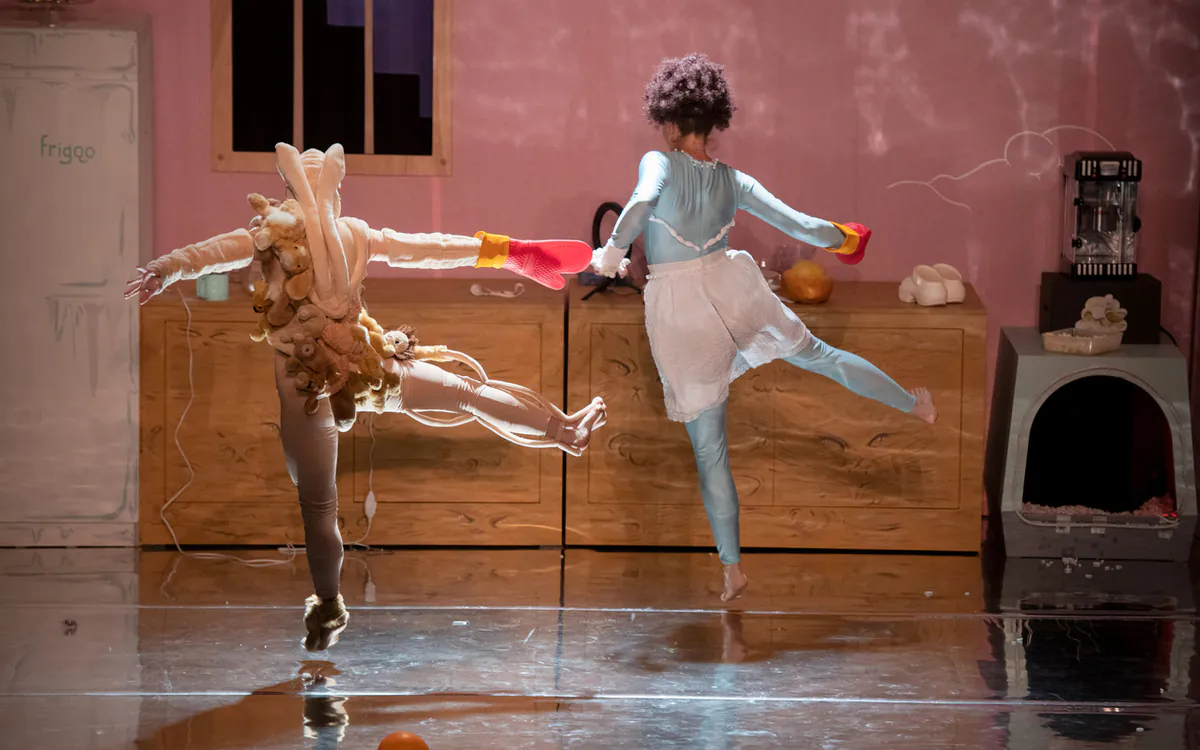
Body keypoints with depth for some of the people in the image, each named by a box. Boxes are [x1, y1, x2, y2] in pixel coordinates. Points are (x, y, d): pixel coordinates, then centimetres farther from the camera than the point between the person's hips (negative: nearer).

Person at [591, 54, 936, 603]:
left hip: (678, 312, -3)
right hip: (731, 287, 3)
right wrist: (842, 237, 26)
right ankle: (915, 404, 45)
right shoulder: (734, 181, 4)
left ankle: (732, 569, 11)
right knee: (821, 355, 27)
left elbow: (641, 203, -32)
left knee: (709, 448, 6)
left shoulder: (659, 163, -8)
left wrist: (611, 254, -22)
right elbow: (800, 226, 7)